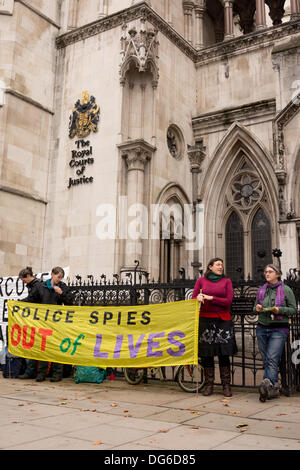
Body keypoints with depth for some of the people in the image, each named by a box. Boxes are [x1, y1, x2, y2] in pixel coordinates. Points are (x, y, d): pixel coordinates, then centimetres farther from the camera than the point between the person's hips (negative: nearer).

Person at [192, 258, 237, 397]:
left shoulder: (226, 281, 7)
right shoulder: (201, 280, 9)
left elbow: (228, 301, -2)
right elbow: (193, 299, 5)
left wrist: (210, 298, -10)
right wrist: (198, 298, -17)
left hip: (223, 320, 0)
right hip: (205, 319, 0)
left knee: (224, 354, 0)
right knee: (207, 354, 1)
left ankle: (226, 385, 8)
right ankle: (209, 385, 11)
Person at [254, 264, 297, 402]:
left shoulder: (286, 290, 1)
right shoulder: (261, 290, 15)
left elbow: (293, 309, 2)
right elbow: (255, 308, 23)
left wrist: (279, 310, -15)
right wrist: (257, 309, 0)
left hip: (279, 329, -5)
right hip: (262, 328, 5)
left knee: (272, 359, -15)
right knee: (266, 360, 4)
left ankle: (267, 384, -26)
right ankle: (274, 387, 11)